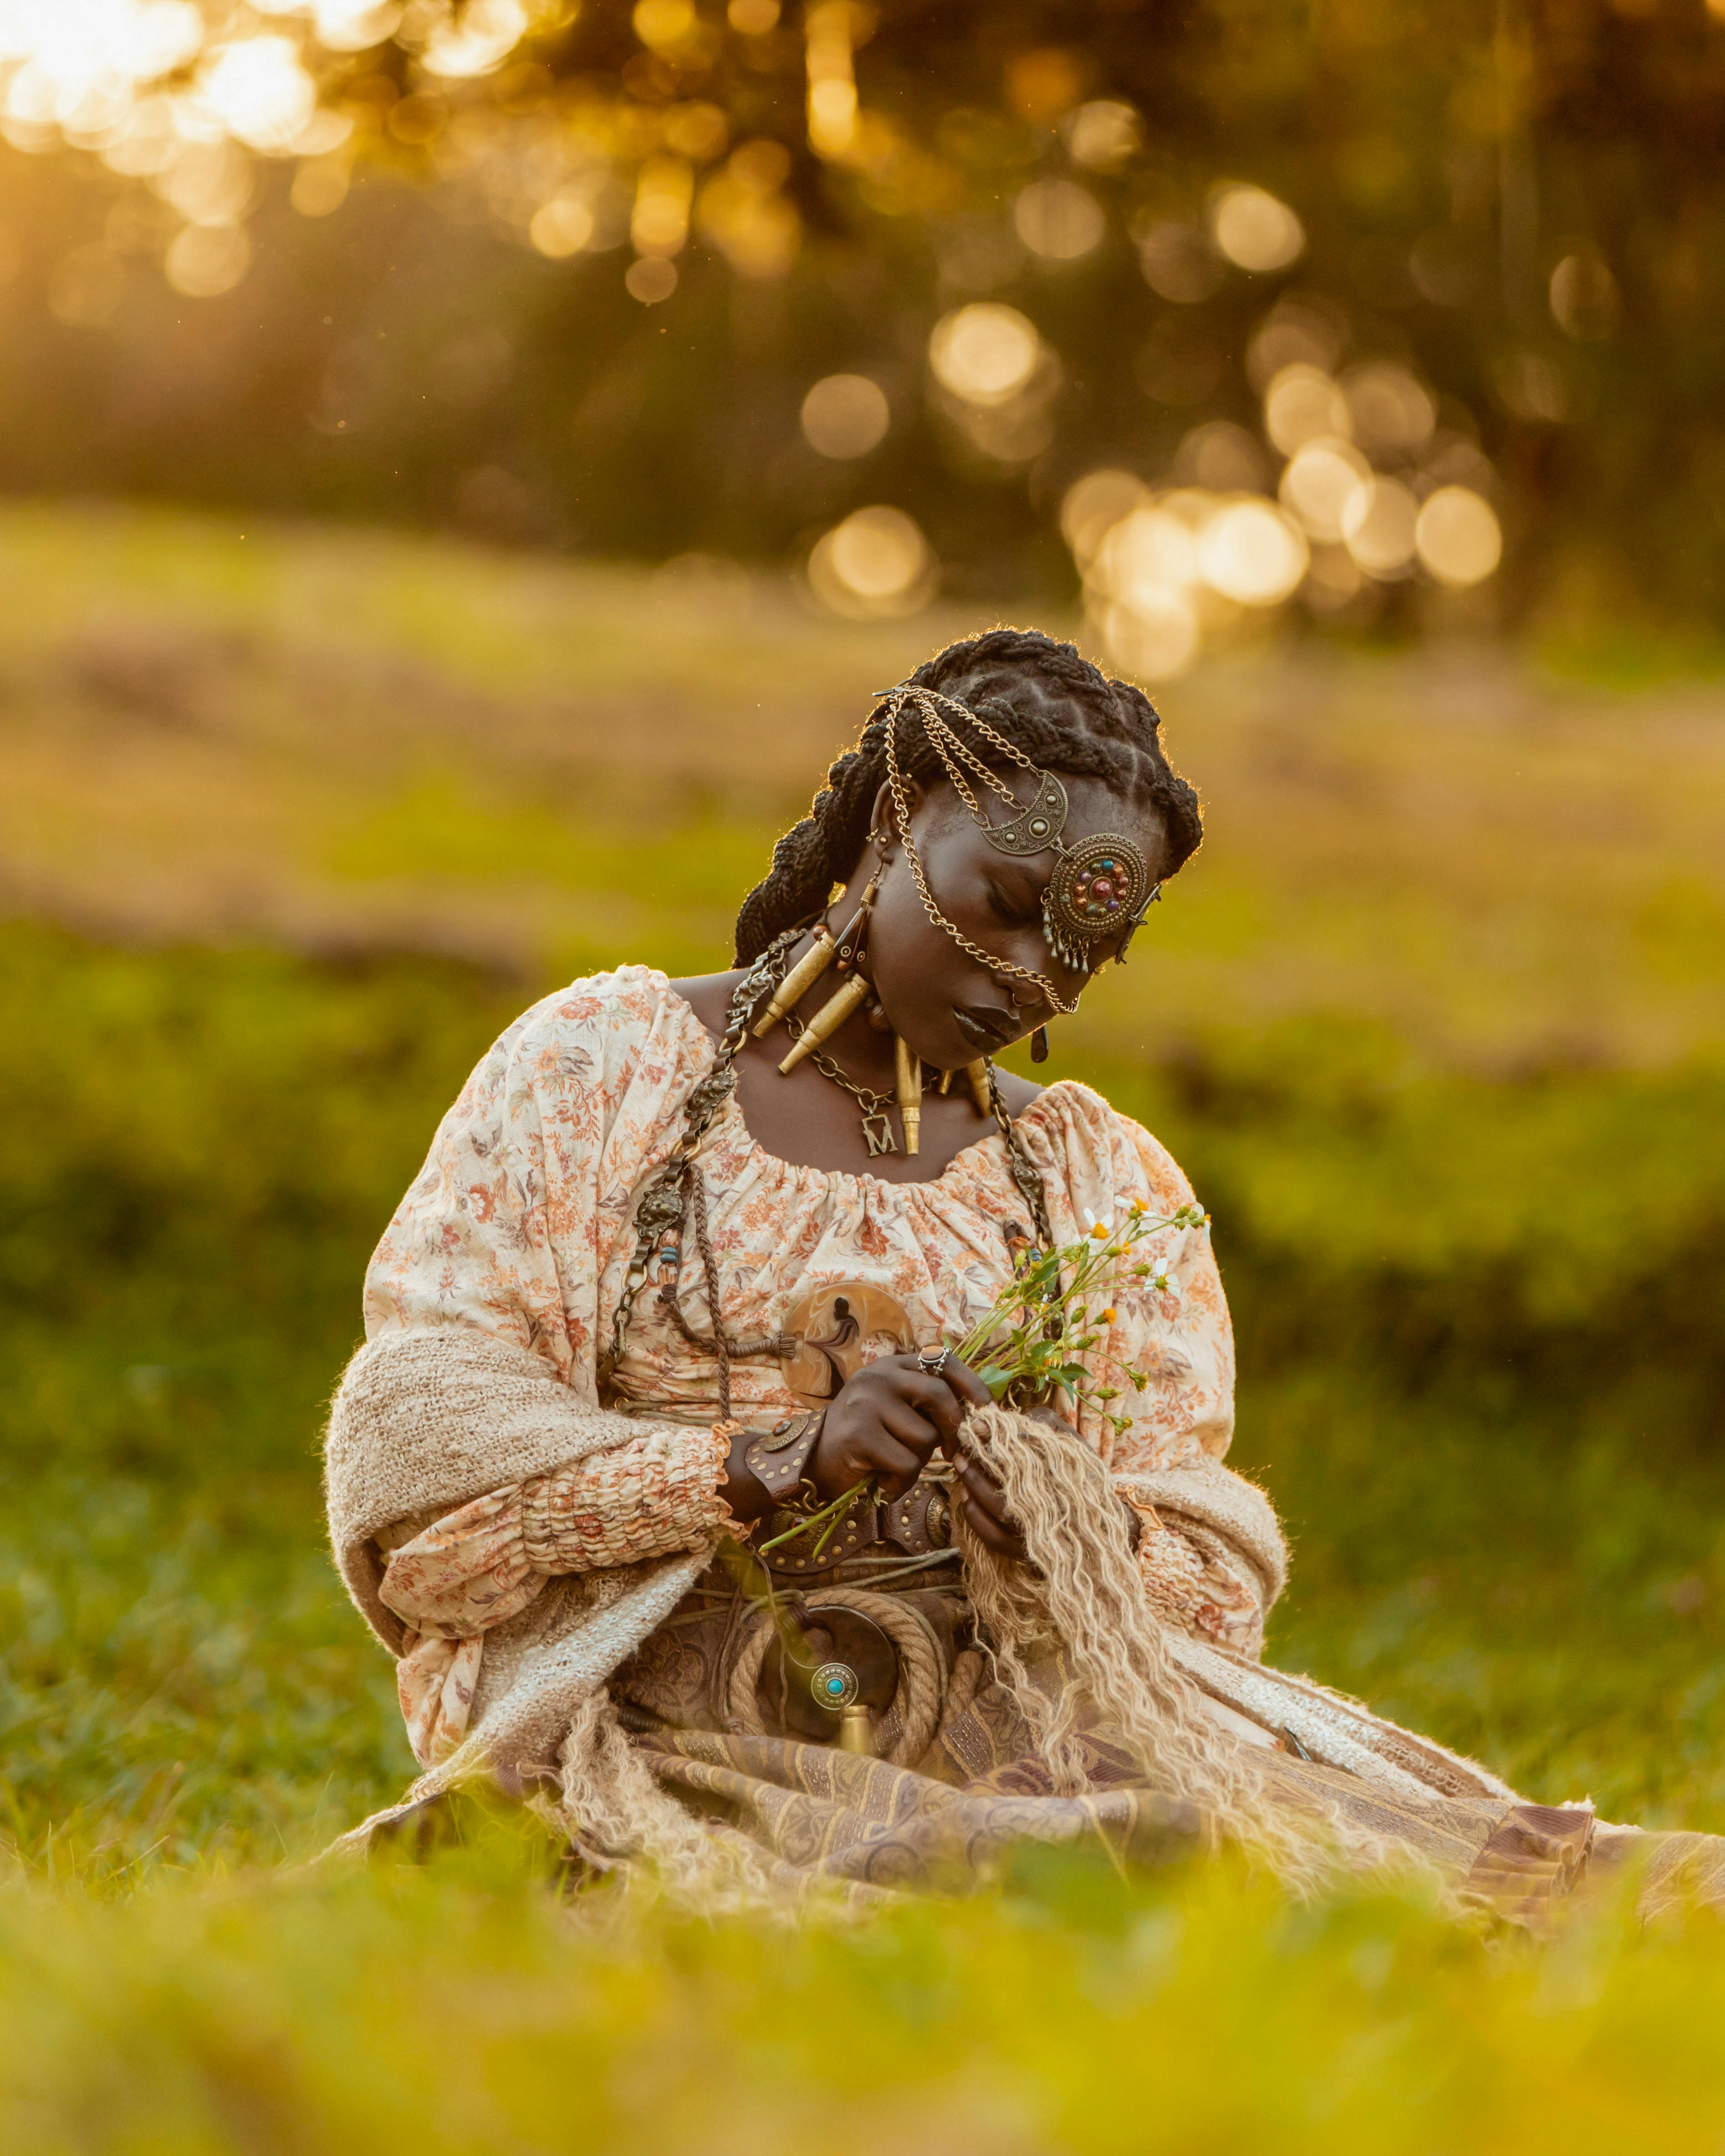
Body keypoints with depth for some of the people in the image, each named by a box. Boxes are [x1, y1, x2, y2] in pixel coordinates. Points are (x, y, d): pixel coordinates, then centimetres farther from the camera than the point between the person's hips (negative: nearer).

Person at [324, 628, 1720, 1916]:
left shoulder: (1107, 1188, 18)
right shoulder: (606, 1067, 7)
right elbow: (418, 1456, -3)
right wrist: (772, 1467, -17)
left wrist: (1090, 1551, -12)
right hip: (648, 1716, -2)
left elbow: (1206, 1587, 13)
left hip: (980, 1695, 3)